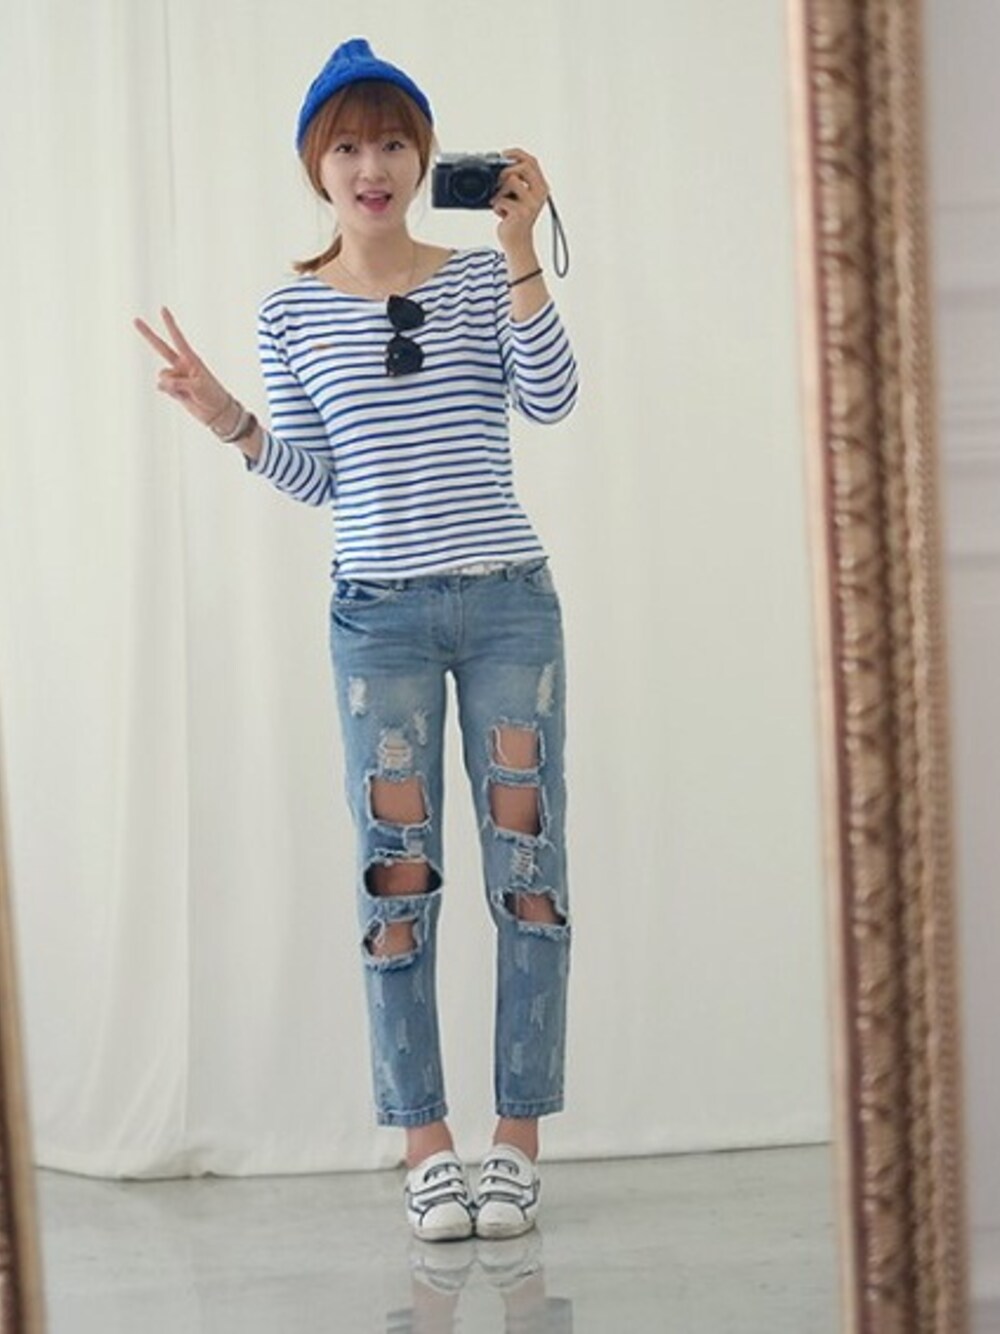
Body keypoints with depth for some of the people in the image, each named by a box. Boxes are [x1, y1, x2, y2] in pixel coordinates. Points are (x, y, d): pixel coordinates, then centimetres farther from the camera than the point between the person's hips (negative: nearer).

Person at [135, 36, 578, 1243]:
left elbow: (550, 400, -10)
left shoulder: (484, 280, 4)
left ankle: (517, 1140, 7)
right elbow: (317, 479, 8)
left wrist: (520, 254, -15)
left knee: (526, 862, -2)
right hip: (378, 614, 0)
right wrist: (229, 422, -8)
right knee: (397, 872, -2)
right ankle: (426, 1148, 6)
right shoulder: (292, 311, 7)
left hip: (509, 601, 0)